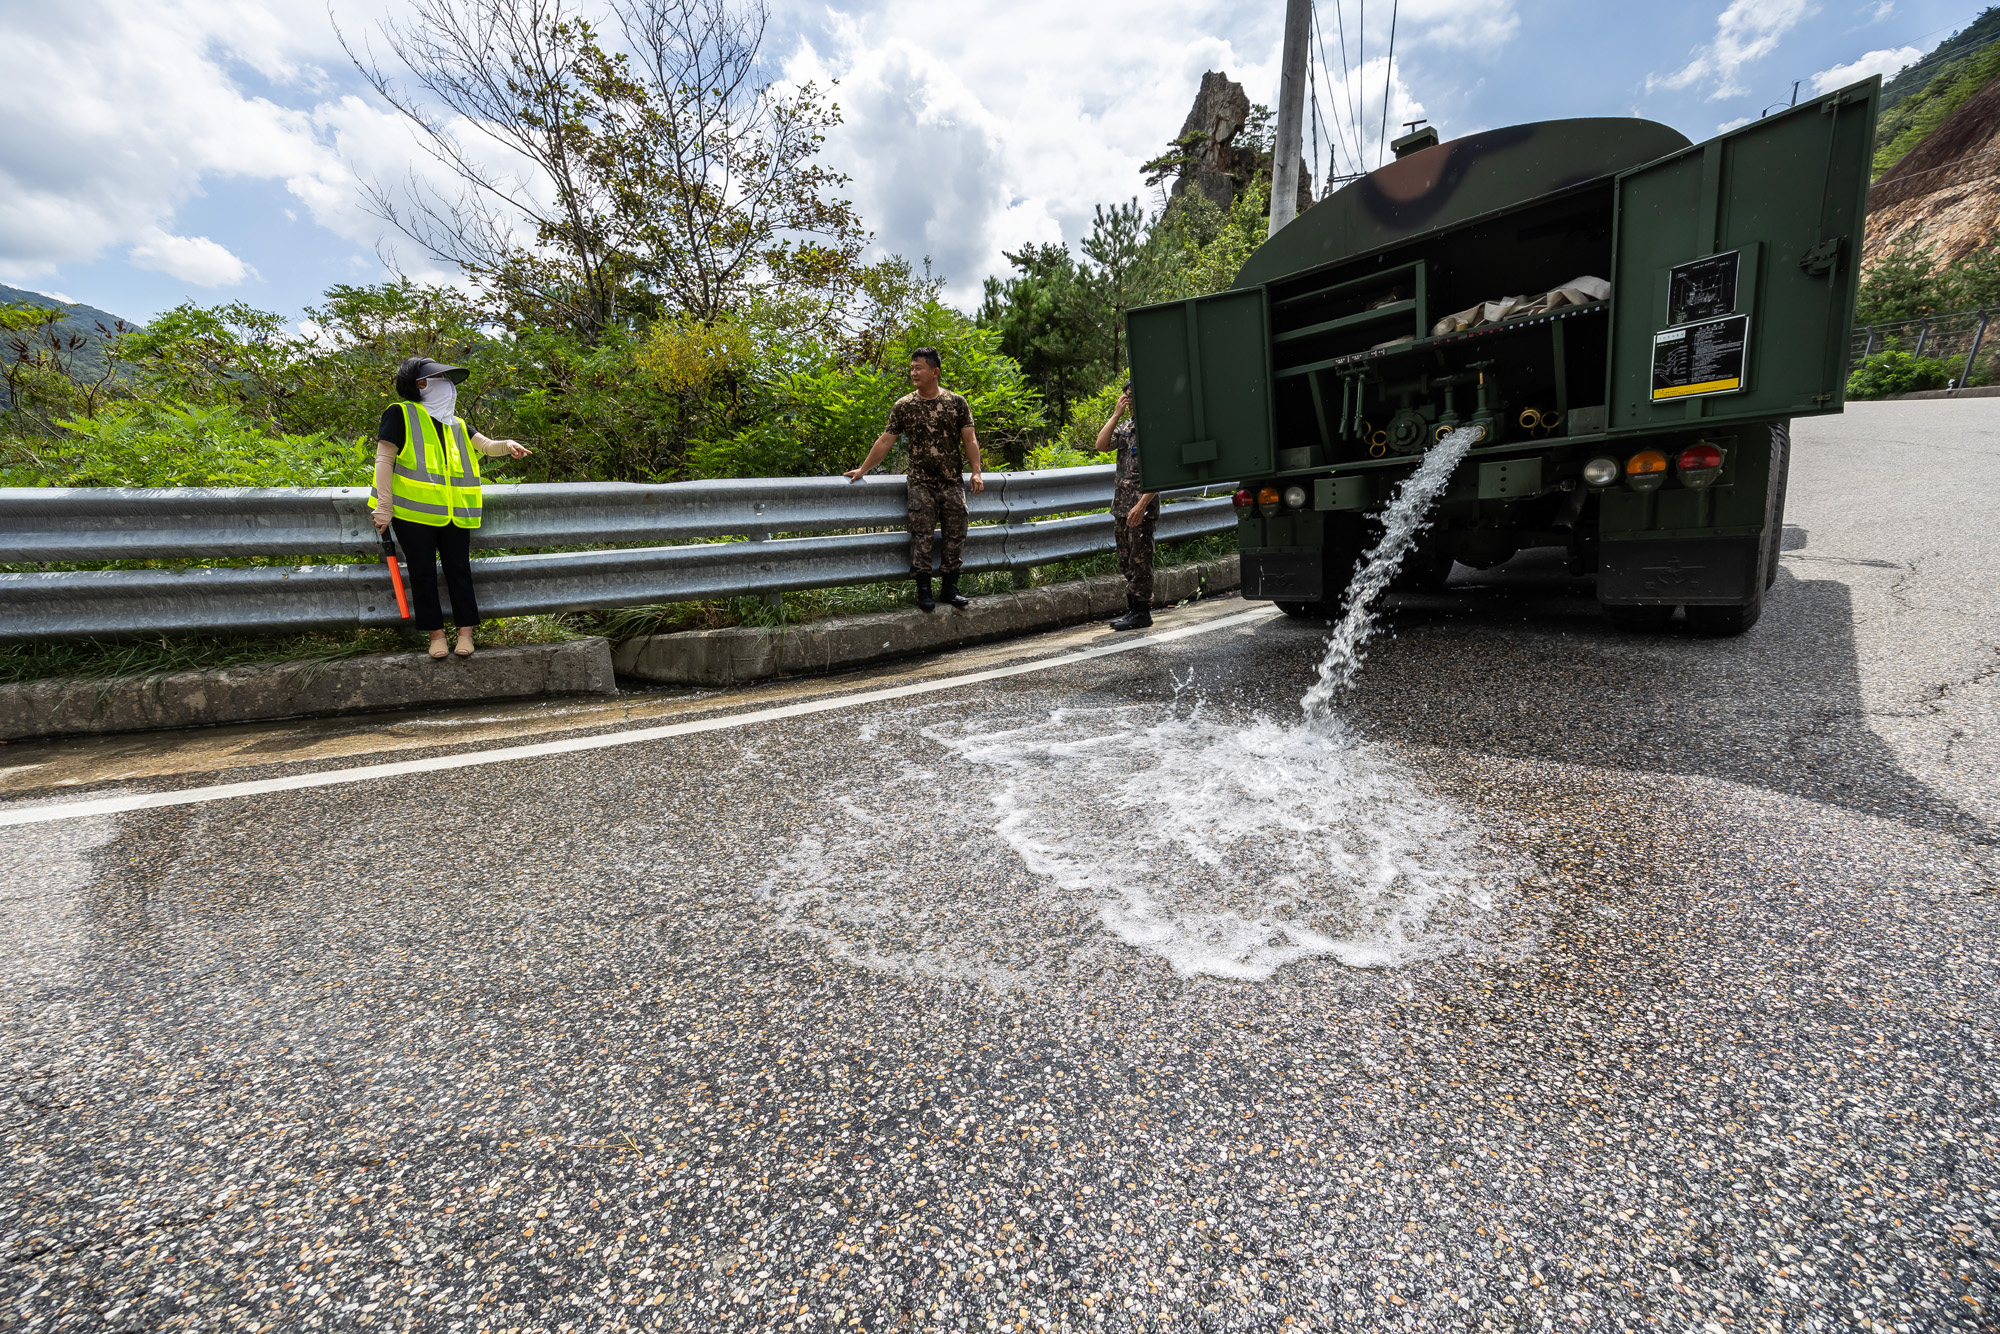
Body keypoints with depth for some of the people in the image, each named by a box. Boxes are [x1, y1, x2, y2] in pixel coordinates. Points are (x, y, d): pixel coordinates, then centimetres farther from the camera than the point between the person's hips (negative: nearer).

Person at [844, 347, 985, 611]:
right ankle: (923, 590, 4)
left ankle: (950, 589, 13)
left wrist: (976, 472, -8)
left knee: (956, 535, 1)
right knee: (921, 536, -5)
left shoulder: (957, 402, 3)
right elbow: (885, 441, 7)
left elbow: (969, 439, 2)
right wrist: (862, 470, 7)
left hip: (952, 483, 1)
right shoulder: (904, 406, 3)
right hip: (921, 483, -1)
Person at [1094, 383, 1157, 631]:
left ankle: (1142, 613, 3)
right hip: (1121, 505, 8)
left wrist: (1142, 505, -22)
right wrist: (1116, 415, 1)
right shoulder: (1126, 426, 15)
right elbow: (1101, 444, 5)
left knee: (1140, 562, -4)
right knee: (1126, 562, 12)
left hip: (1142, 506, -8)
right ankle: (1132, 610, 20)